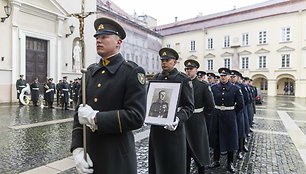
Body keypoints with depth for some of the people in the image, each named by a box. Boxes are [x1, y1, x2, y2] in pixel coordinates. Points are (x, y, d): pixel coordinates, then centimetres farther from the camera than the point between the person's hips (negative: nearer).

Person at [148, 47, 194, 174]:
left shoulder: (183, 80, -4)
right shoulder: (155, 78, 10)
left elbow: (189, 106, -8)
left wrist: (178, 119, -25)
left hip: (173, 127, -4)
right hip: (156, 128, 4)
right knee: (156, 162, 15)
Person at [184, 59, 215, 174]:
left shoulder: (203, 85, -6)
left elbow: (210, 106, -5)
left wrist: (200, 115, 1)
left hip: (197, 122, -3)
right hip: (183, 120, 4)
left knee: (199, 147, 10)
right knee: (184, 149, 13)